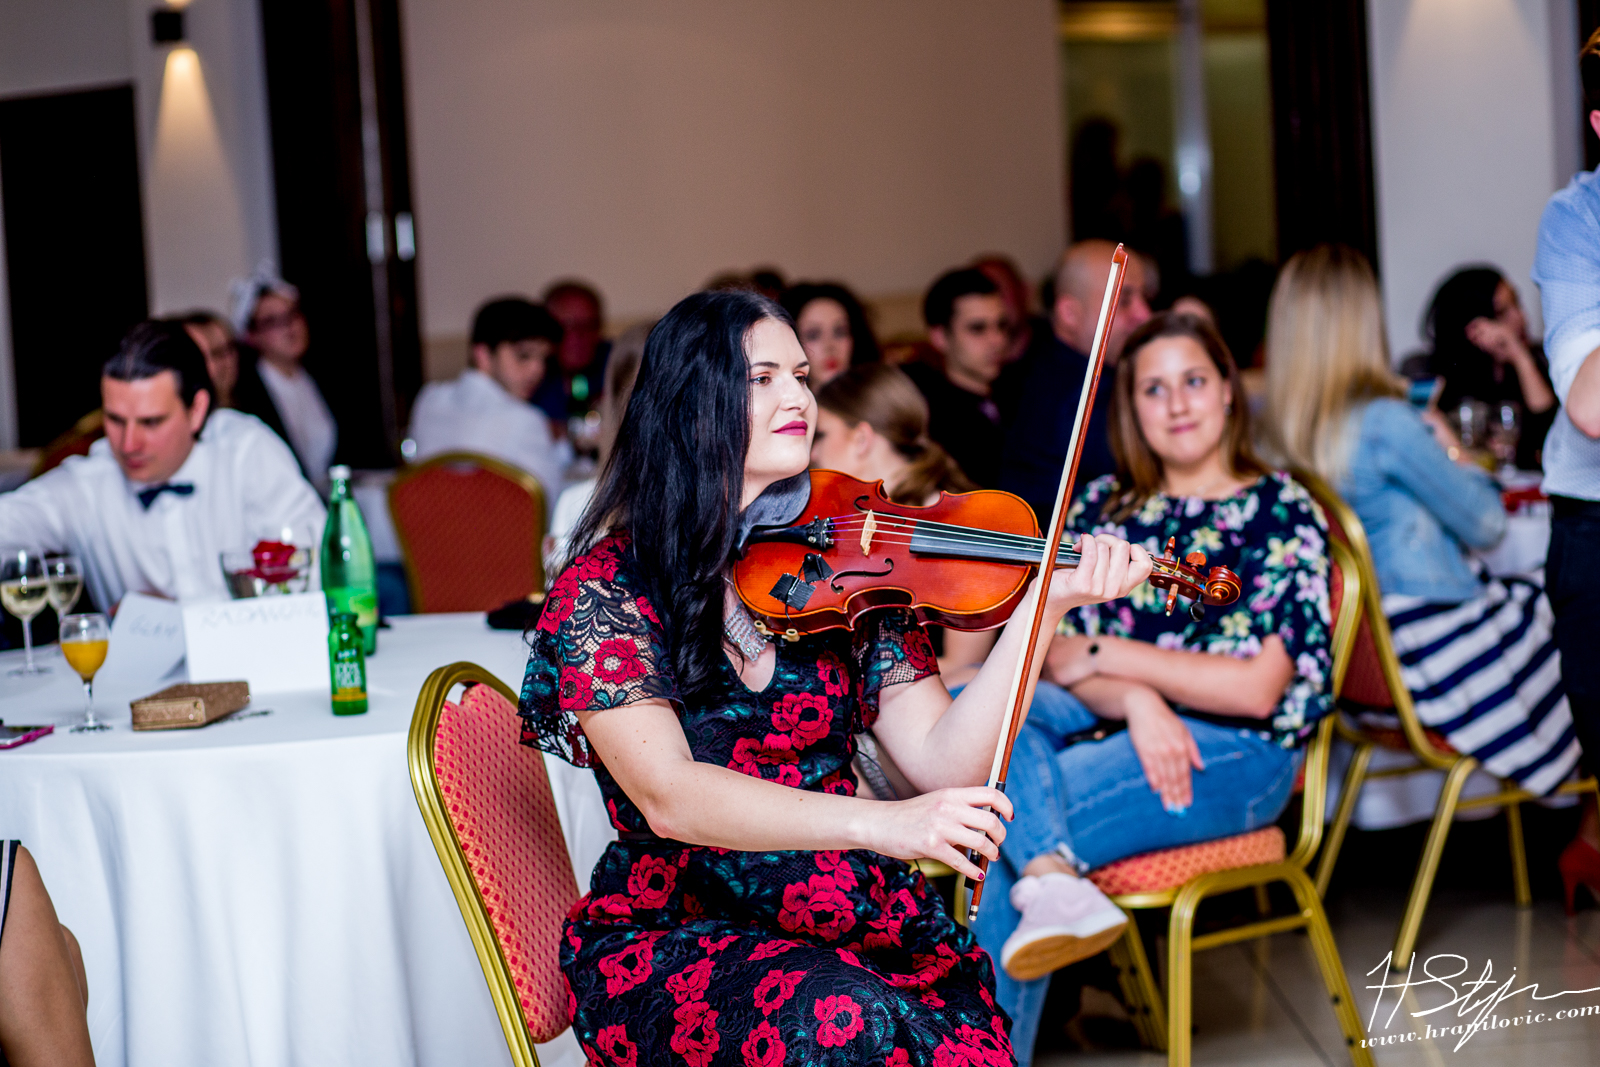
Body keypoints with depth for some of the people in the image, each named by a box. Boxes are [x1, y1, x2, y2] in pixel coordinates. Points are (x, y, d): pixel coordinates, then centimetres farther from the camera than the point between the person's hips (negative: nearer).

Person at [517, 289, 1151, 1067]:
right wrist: (876, 823, -33)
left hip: (847, 918, 4)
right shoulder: (604, 590, -5)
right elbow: (668, 795, -19)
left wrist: (1042, 605, -12)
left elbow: (942, 761, 0)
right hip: (672, 937, -3)